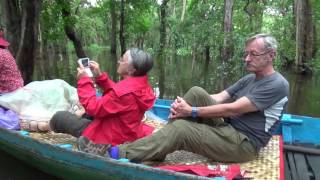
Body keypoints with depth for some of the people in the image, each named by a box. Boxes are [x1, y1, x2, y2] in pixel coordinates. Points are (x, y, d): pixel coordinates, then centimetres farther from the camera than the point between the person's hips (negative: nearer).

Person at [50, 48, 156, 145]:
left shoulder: (124, 92, -34)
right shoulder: (141, 85, -6)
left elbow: (93, 108, -23)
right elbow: (114, 92, 10)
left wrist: (84, 80, -15)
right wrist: (100, 76, -2)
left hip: (108, 138, -9)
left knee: (59, 118, 0)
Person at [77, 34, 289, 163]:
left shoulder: (277, 85, -12)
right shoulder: (248, 79, 15)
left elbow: (233, 109, -21)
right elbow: (217, 98, 4)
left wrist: (192, 111, -19)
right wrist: (184, 106, -13)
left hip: (244, 143, -7)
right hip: (228, 129, 7)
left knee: (181, 128, -27)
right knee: (197, 93, -14)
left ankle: (117, 153, -22)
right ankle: (154, 151, -13)